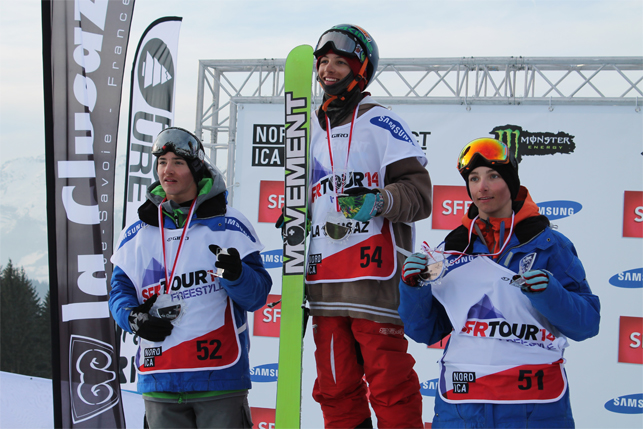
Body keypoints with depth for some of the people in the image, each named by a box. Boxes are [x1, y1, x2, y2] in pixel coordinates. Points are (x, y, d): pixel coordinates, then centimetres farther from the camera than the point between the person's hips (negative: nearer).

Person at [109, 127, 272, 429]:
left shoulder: (228, 224, 2)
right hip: (159, 380, 3)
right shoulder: (136, 233, 13)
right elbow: (120, 288, 16)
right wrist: (132, 317, -6)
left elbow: (257, 295, -1)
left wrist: (235, 276, -23)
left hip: (220, 378, -3)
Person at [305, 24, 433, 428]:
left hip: (375, 274, -7)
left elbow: (419, 192, -8)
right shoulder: (312, 130, 20)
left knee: (390, 386, -8)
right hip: (323, 282, 7)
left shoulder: (381, 123, -1)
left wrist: (380, 201, -24)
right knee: (335, 388, 8)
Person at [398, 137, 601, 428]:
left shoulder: (548, 244, 0)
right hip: (460, 402, 3)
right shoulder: (454, 248, 9)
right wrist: (413, 286, -5)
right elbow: (425, 332, 11)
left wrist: (548, 293, -21)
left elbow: (586, 324, -4)